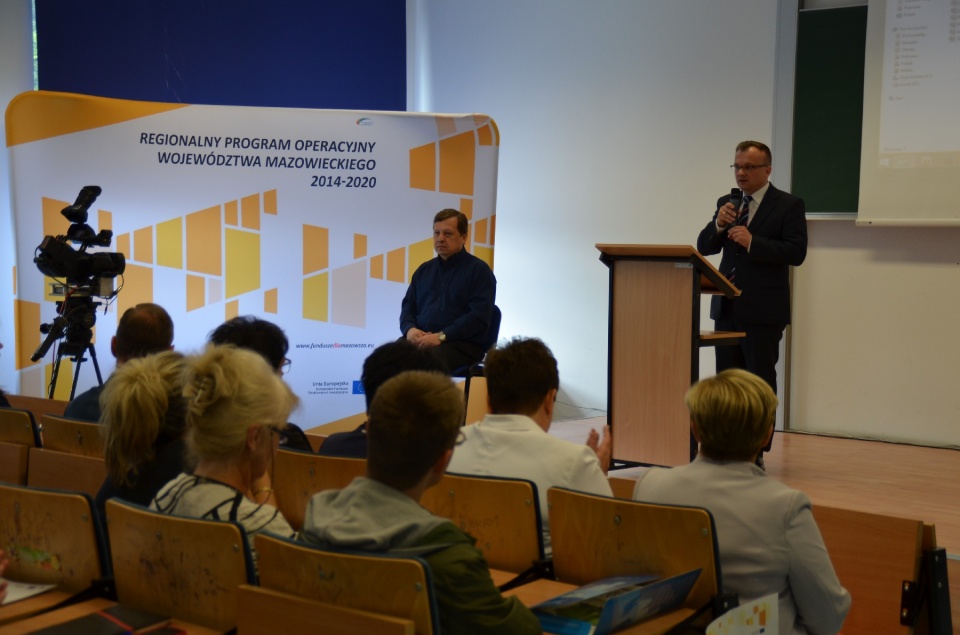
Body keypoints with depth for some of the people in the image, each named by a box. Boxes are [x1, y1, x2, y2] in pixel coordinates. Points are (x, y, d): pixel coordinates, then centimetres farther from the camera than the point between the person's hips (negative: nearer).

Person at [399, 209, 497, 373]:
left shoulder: (478, 270, 3)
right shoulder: (424, 270, 21)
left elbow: (479, 316, -8)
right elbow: (408, 307, 21)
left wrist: (441, 336, -17)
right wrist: (410, 329, -3)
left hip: (463, 344, -5)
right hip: (421, 339, 5)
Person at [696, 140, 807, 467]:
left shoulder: (789, 205, -3)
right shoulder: (726, 203, 14)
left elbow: (796, 252, -13)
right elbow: (704, 247, 9)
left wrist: (752, 242, -21)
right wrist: (718, 224, -10)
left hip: (763, 309, -6)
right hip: (727, 306, 6)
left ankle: (756, 453, 3)